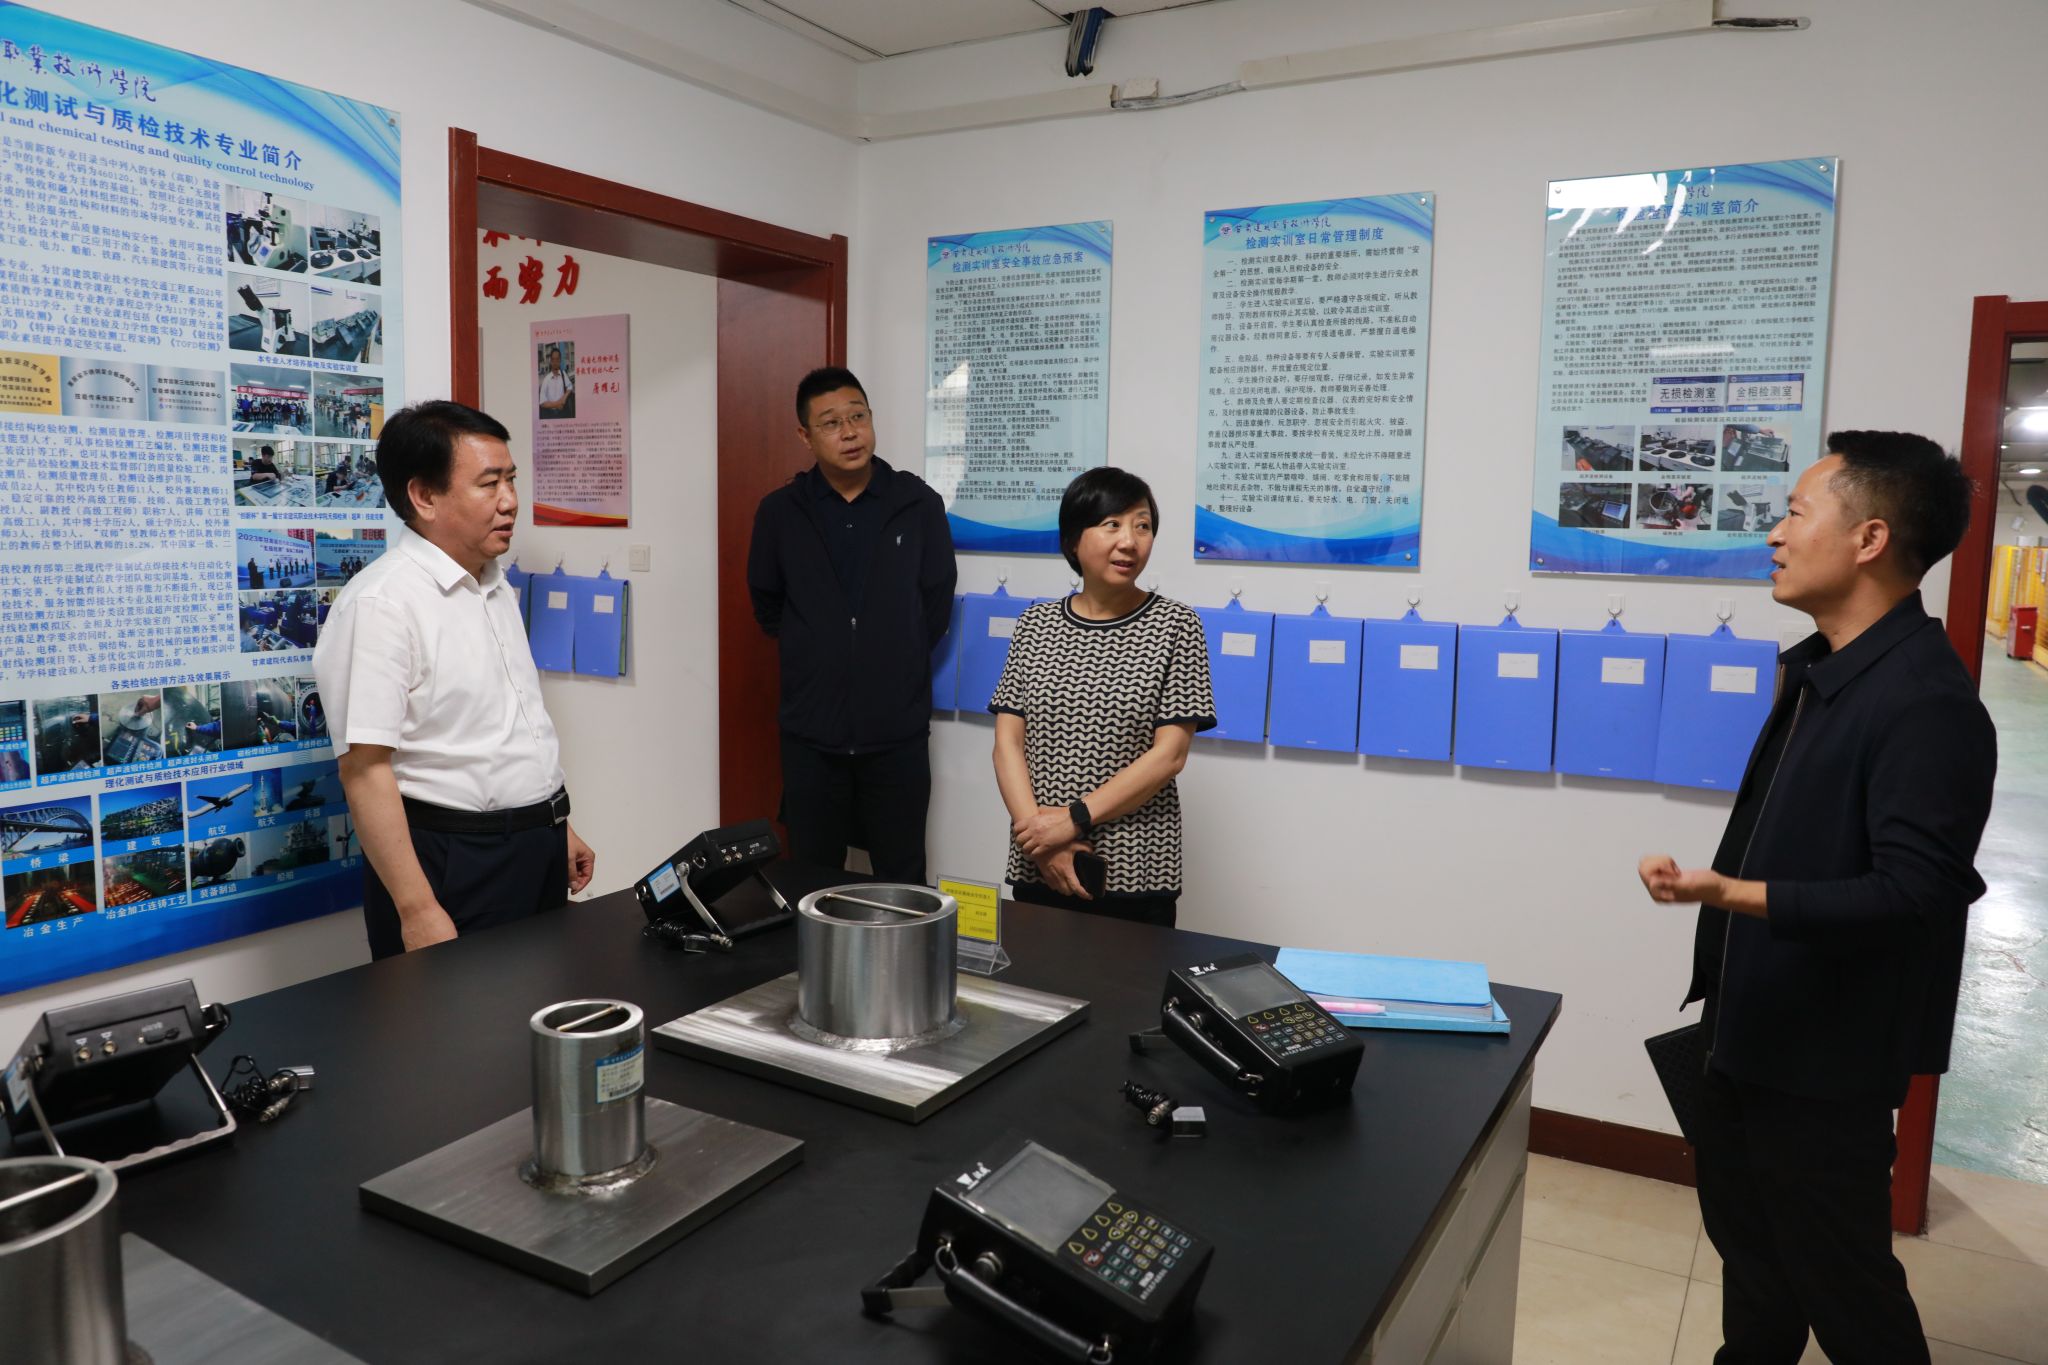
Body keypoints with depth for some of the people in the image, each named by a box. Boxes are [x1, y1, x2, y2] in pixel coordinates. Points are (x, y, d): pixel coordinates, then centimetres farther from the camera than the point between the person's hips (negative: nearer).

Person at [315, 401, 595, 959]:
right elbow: (365, 768, -21)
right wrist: (417, 910, -23)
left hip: (537, 850, 8)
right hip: (454, 866, -8)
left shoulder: (494, 586, 10)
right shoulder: (380, 604, -18)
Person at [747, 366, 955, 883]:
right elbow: (768, 607, 12)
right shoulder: (780, 511, 1)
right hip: (811, 731, 1)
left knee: (901, 883, 8)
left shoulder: (919, 504, -2)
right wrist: (817, 661, 12)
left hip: (898, 731, -1)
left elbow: (936, 608, 6)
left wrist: (892, 667, 9)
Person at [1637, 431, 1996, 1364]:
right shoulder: (1819, 670, 6)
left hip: (1827, 1051, -9)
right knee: (1746, 1235, 24)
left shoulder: (1925, 703, -24)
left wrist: (1727, 893, -38)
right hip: (1752, 1024, 9)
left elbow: (1914, 896, -30)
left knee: (1838, 1275, 9)